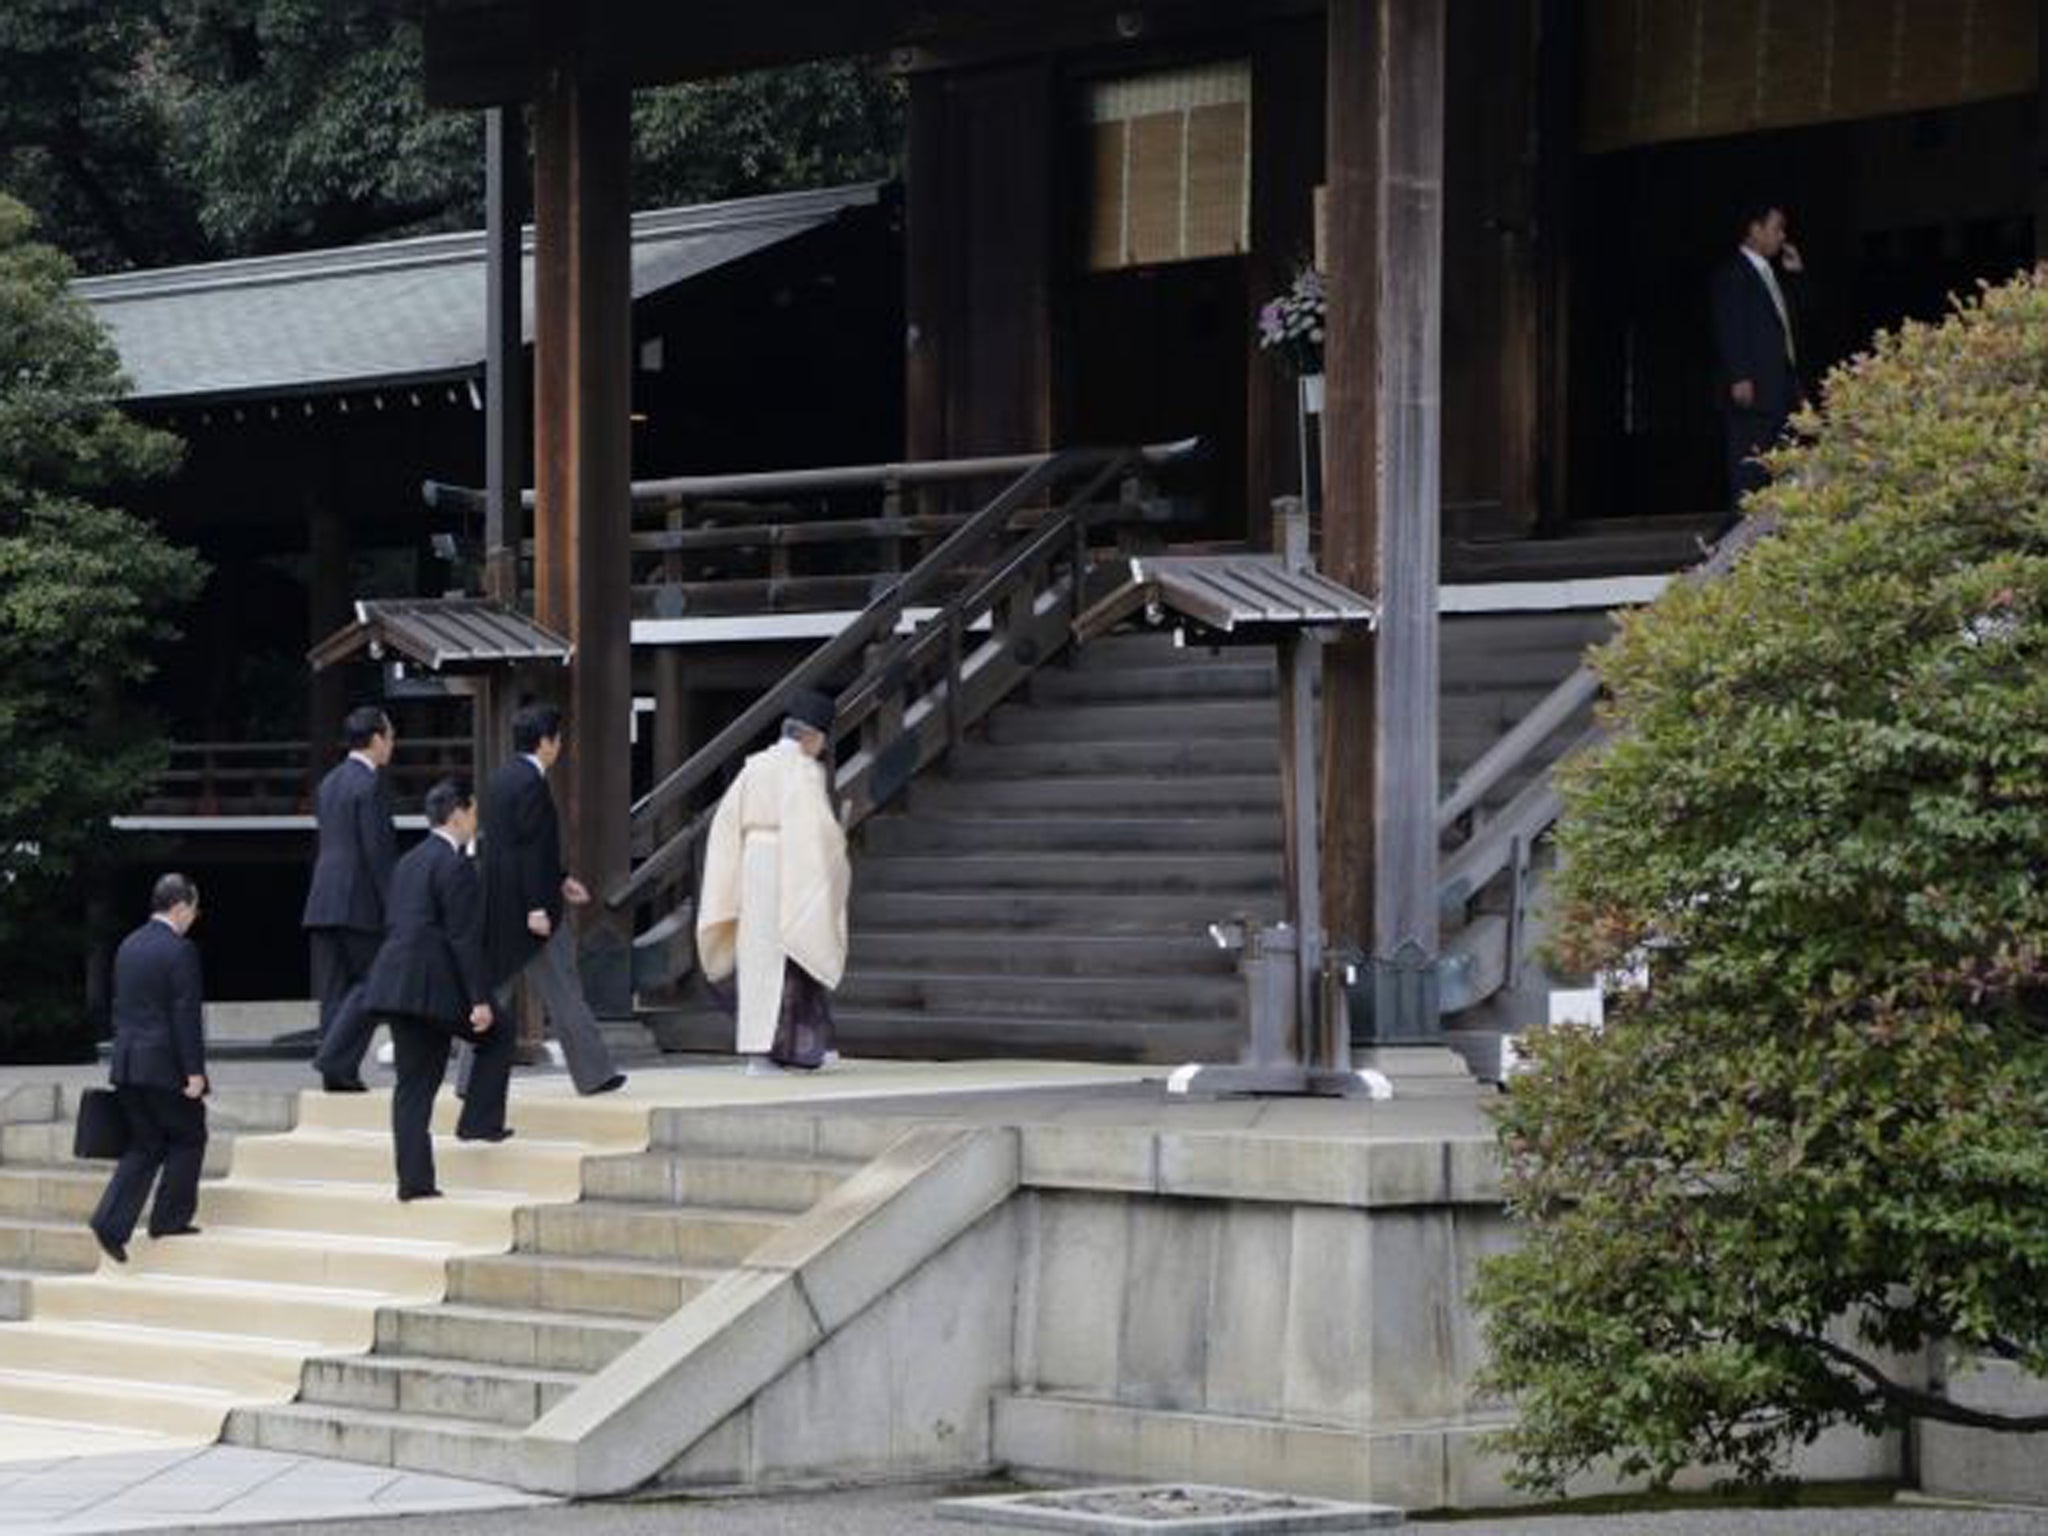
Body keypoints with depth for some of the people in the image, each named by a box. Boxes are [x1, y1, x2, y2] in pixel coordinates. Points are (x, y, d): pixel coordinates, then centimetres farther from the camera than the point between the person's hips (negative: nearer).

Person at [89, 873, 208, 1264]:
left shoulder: (128, 947, 11)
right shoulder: (180, 951, -13)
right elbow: (186, 1015, -16)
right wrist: (194, 1071, -15)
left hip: (128, 1066, 7)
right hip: (166, 1066, -7)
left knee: (144, 1145, 11)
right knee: (188, 1138, 10)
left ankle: (111, 1223, -2)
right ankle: (169, 1219, 10)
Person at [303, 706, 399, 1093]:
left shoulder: (330, 782, 16)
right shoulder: (370, 785, -11)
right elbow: (378, 849, -15)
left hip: (324, 899, 8)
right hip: (359, 900, -8)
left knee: (334, 988, 7)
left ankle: (338, 1074, 5)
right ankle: (336, 1059, -12)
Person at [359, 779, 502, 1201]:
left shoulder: (409, 863, 18)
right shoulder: (454, 865, -10)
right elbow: (464, 938, -15)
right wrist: (479, 1000, -15)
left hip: (397, 983, 8)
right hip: (434, 985, -8)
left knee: (413, 1084, 7)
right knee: (496, 1037, 15)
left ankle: (414, 1179, 4)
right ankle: (479, 1121, 10)